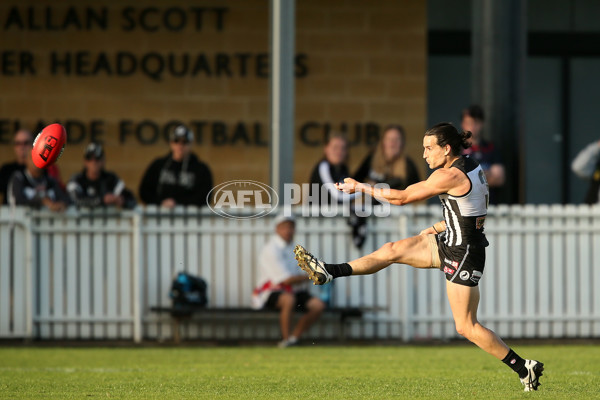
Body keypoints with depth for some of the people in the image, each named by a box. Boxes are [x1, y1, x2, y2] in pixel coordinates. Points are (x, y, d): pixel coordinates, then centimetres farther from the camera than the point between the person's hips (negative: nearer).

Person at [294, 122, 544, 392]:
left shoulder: (448, 175, -22)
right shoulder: (472, 168, 5)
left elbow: (401, 198, -15)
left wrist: (360, 187, -6)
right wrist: (436, 228, 21)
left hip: (462, 254, -10)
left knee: (466, 327, -5)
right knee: (392, 250, 9)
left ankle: (525, 369, 2)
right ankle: (326, 272, 14)